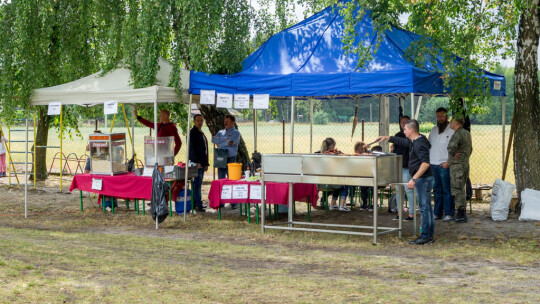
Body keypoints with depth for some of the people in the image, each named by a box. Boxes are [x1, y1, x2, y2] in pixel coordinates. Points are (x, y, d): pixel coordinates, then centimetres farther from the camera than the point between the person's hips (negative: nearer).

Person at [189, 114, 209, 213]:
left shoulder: (201, 133, 19)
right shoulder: (193, 132, -8)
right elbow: (192, 148, -15)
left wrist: (206, 163, 18)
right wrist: (197, 162, -19)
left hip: (202, 162, 9)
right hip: (196, 163, -9)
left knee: (198, 183, 9)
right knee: (197, 183, -9)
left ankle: (196, 203, 12)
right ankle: (198, 205, -9)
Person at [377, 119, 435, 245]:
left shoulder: (420, 144, -19)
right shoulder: (414, 141, 13)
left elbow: (425, 163, -29)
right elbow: (402, 141, 34)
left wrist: (414, 179, -31)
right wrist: (387, 138, 33)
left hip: (423, 179, -10)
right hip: (423, 179, 10)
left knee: (424, 207, -7)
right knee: (426, 207, 12)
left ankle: (425, 237, -3)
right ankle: (429, 236, 17)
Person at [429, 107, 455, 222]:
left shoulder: (452, 130, -4)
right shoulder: (434, 129, 17)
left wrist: (448, 162, -14)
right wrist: (428, 160, 13)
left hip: (445, 165, -6)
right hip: (433, 164, 6)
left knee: (447, 190, -6)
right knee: (437, 189, 9)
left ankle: (449, 214, -3)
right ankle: (437, 213, 14)